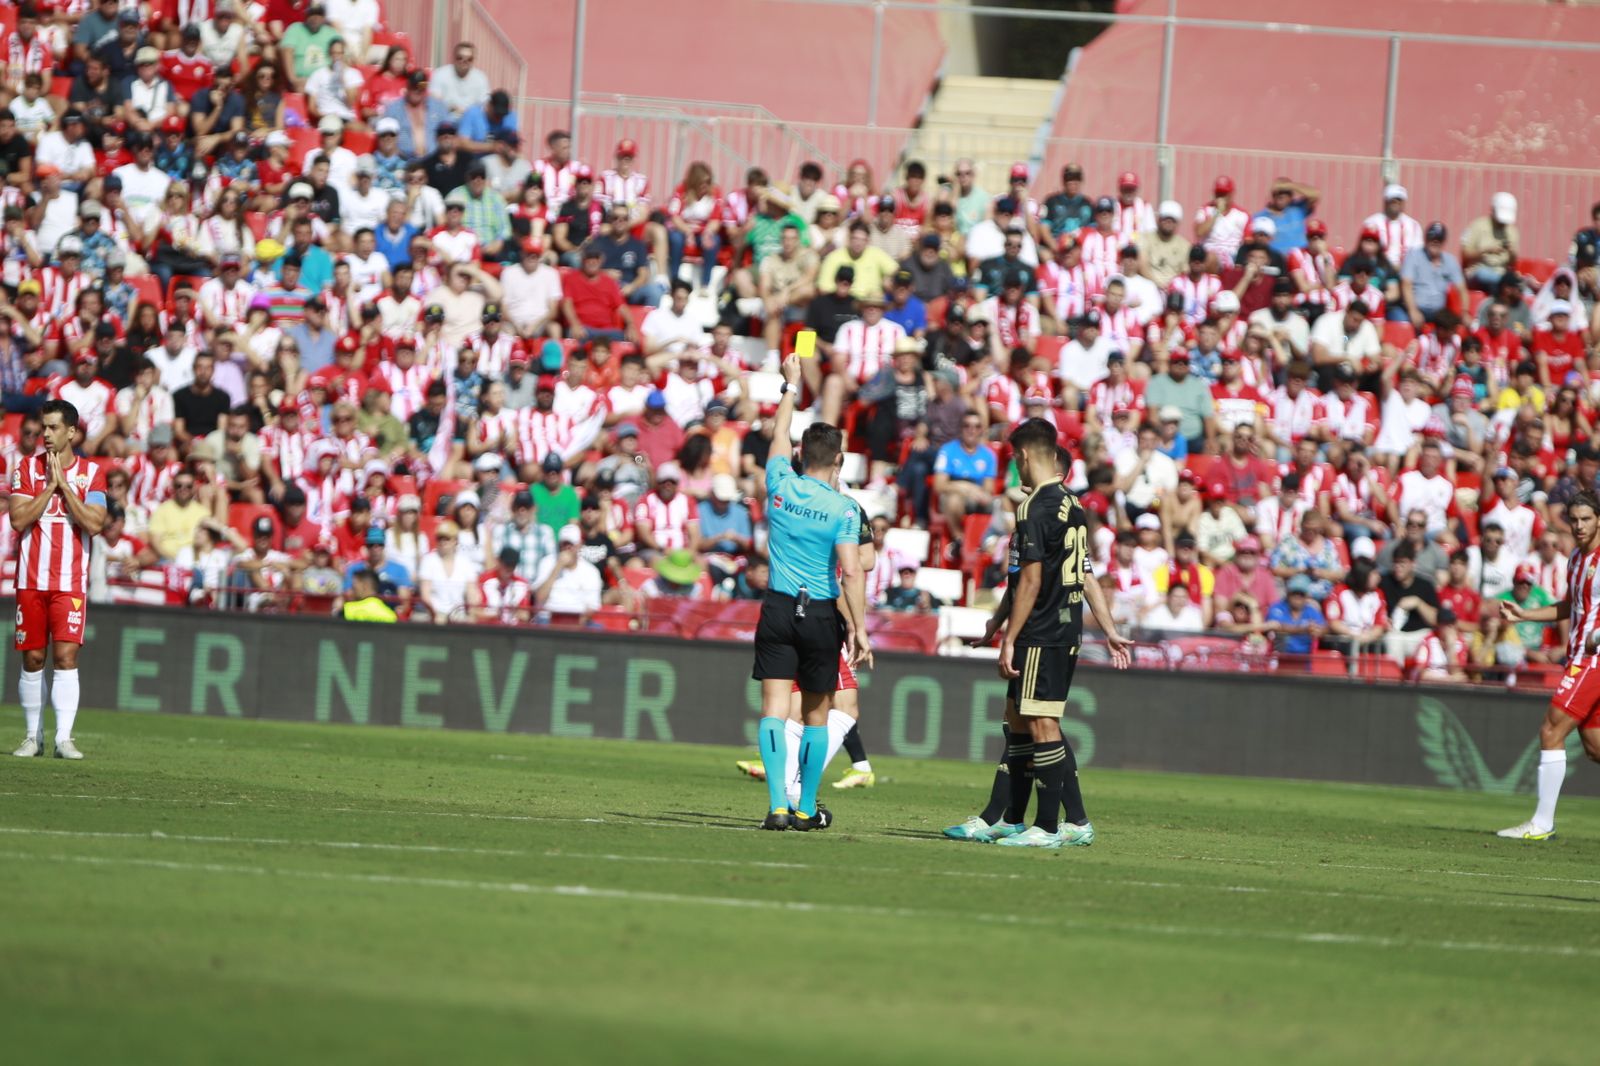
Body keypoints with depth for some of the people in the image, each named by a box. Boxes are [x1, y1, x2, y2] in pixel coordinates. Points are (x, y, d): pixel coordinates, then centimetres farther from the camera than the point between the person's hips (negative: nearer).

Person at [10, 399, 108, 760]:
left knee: (66, 655, -11)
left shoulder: (91, 472, 2)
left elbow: (94, 524, -9)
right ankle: (33, 736, 15)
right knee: (32, 659, 5)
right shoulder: (27, 468, 5)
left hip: (71, 582, -2)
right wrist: (50, 486, -11)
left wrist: (64, 486, -11)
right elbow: (18, 519, -6)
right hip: (31, 579, 2)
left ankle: (64, 738, -14)